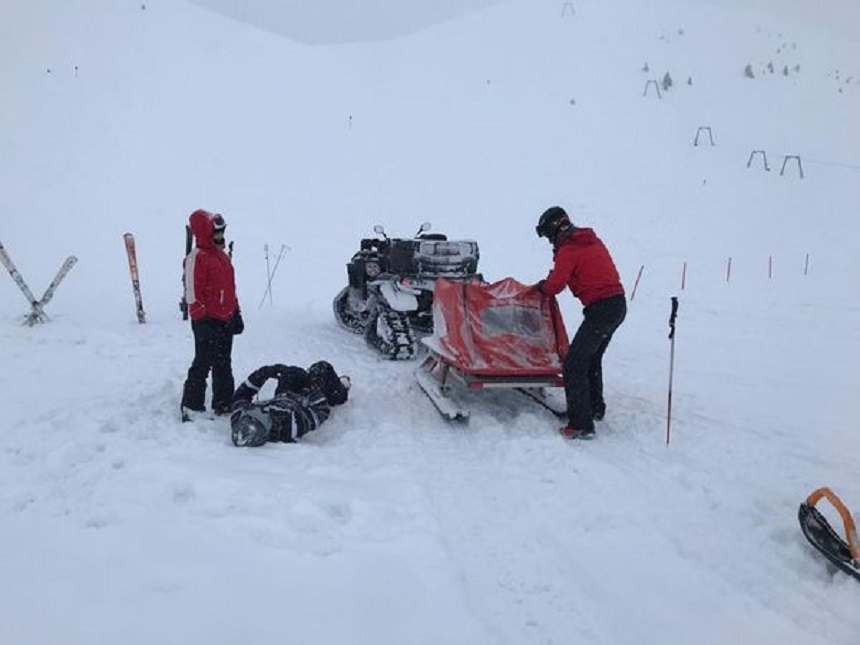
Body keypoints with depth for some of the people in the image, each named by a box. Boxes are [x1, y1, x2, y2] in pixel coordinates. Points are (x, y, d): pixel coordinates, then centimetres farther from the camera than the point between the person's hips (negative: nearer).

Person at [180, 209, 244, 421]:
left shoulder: (221, 255, 13)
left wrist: (236, 313, 19)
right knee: (203, 364, -3)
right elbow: (193, 293, -18)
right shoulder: (196, 258, -15)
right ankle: (191, 407, 6)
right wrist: (201, 320, -19)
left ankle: (223, 403, 26)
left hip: (226, 320, 9)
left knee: (223, 365, 15)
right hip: (208, 322, -9)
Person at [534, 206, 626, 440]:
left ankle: (581, 425, -13)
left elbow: (555, 286, -11)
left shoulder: (568, 251, -11)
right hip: (619, 304, 10)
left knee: (574, 365, -8)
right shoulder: (592, 240, 15)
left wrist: (540, 286, 11)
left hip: (601, 309, -10)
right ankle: (596, 407, 41)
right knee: (592, 358, 26)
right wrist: (549, 282, 16)